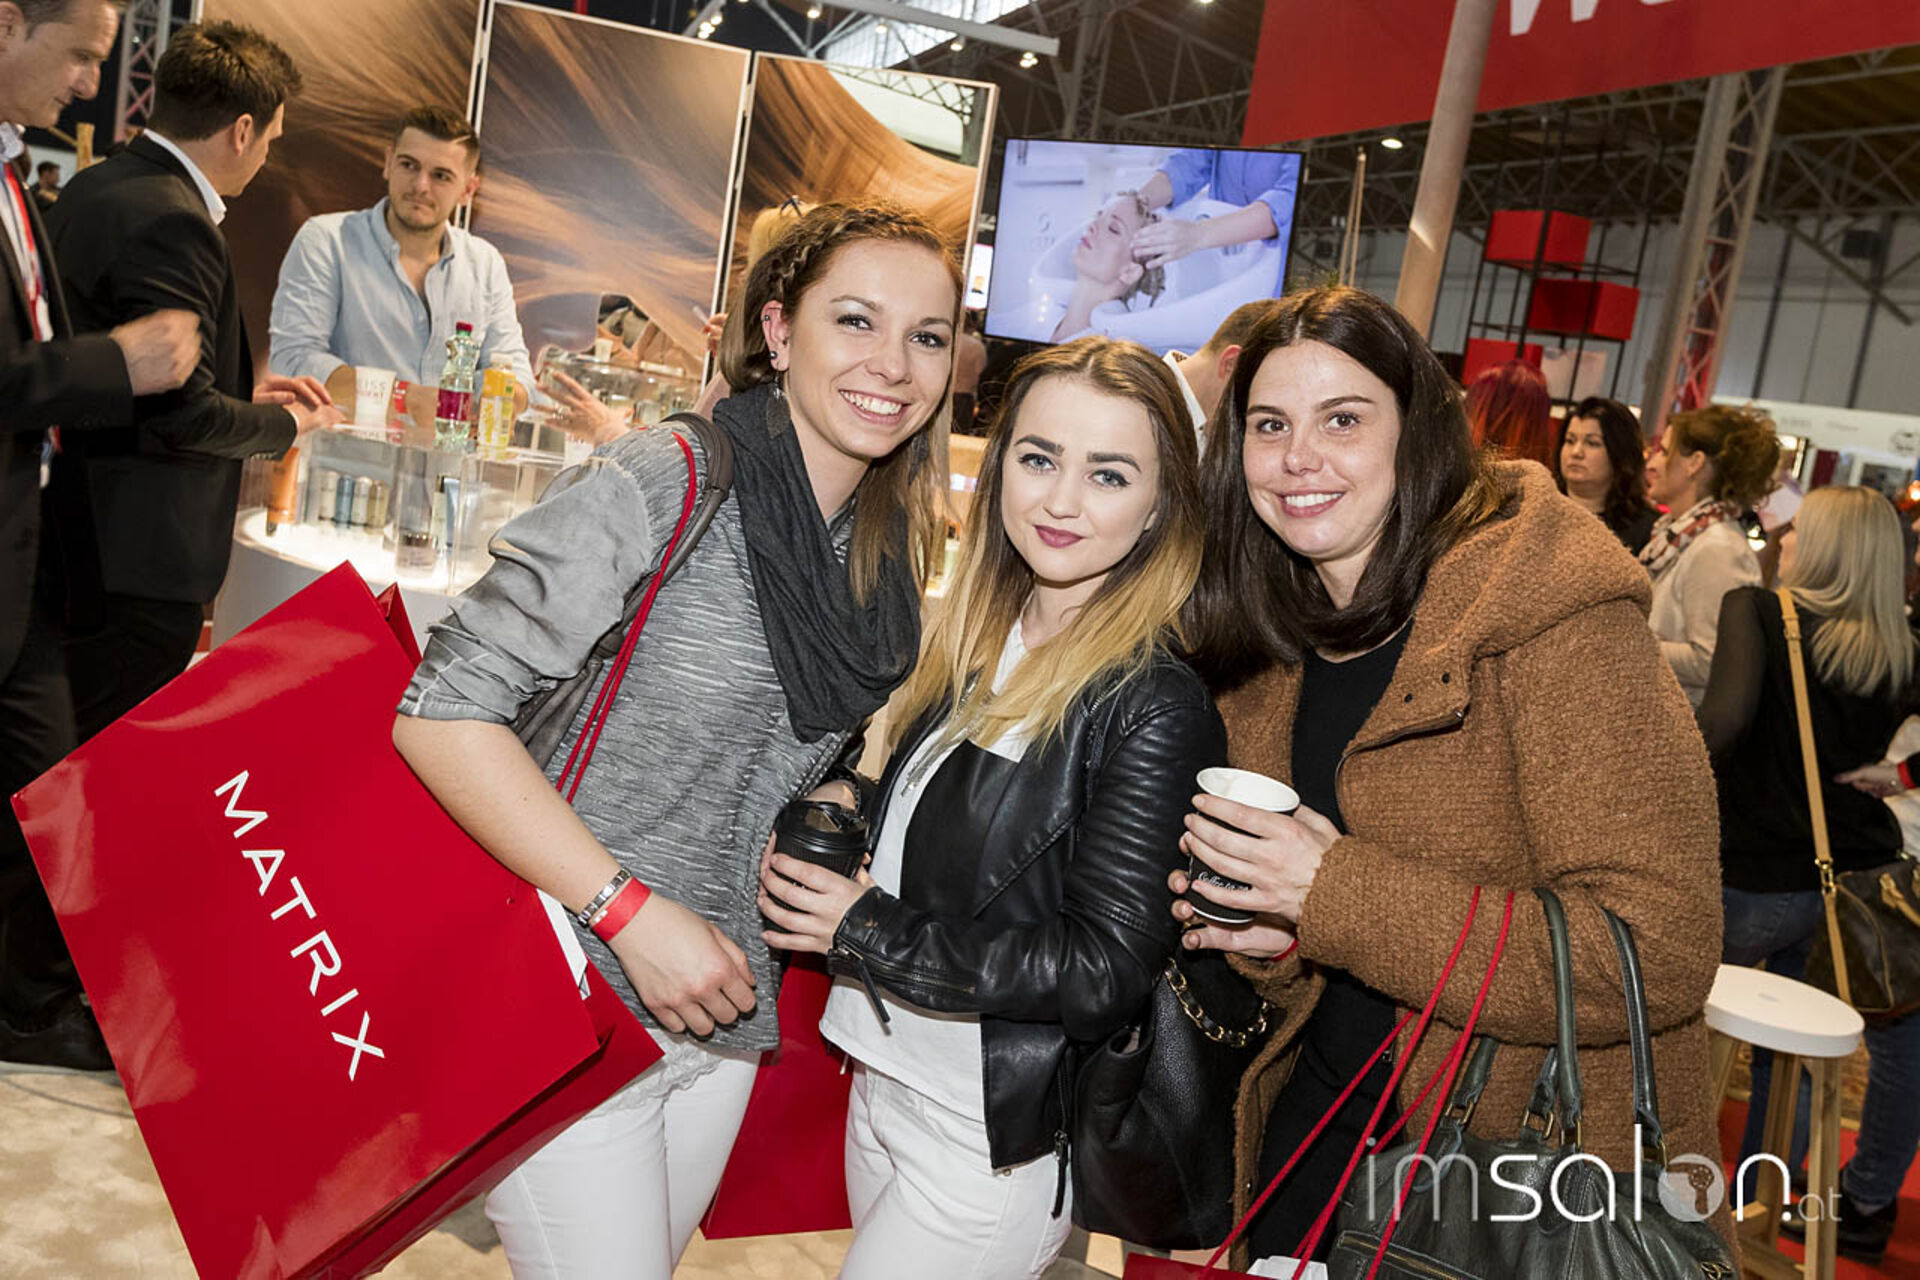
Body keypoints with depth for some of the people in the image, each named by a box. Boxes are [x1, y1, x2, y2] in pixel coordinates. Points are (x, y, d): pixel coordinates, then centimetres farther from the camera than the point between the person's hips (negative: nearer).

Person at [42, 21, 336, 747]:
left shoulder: (91, 189, 10)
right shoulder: (171, 224, -21)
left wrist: (241, 391, 15)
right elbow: (183, 416, -22)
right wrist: (286, 425, -5)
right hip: (138, 562, -10)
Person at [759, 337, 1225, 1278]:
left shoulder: (1157, 706, -19)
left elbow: (1105, 973, -21)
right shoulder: (978, 643, 1)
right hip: (881, 1083, 7)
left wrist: (869, 933, -17)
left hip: (996, 1143, -7)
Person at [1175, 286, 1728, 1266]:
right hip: (1321, 1112, 6)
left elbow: (1662, 951, -25)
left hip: (1541, 1154, -6)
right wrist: (1273, 944, -10)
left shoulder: (1552, 613, -20)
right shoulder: (1271, 652, 1)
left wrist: (1335, 897, -28)